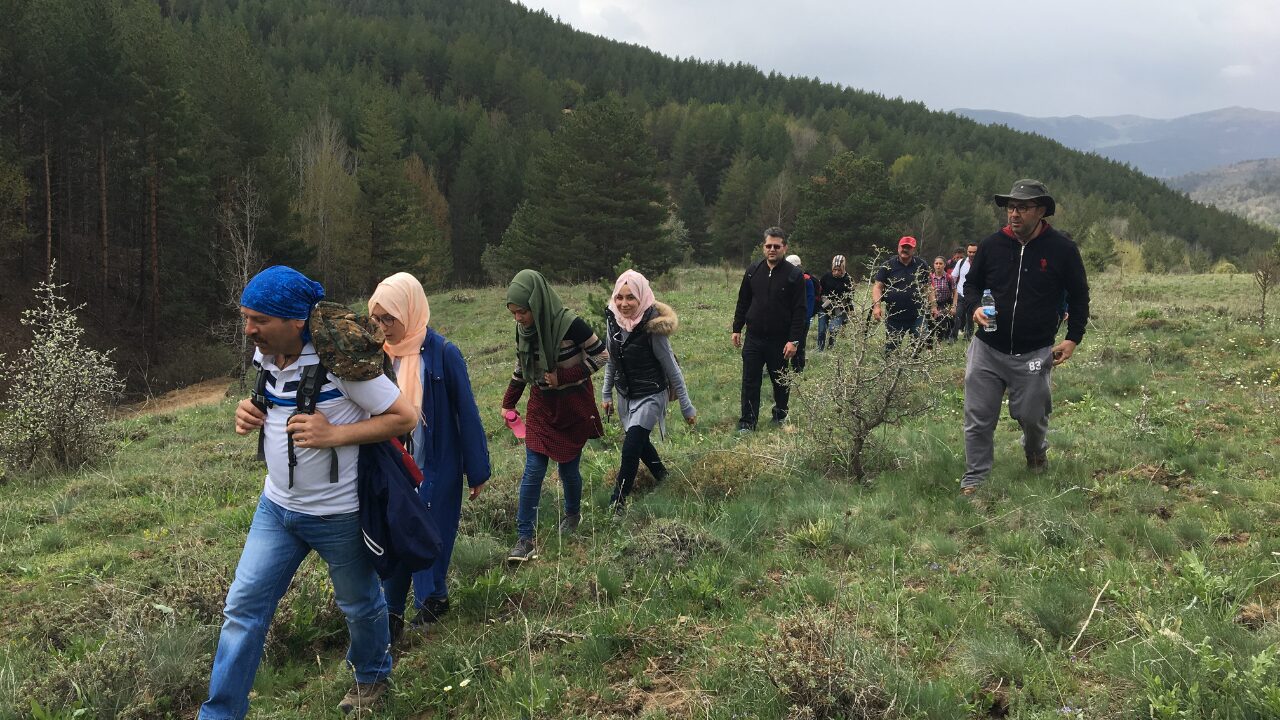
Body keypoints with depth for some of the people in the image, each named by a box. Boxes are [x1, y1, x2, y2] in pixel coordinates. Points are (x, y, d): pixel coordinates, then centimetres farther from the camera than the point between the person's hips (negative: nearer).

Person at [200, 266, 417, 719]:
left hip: (339, 515, -5)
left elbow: (404, 417, -20)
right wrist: (249, 414, -5)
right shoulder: (263, 356, -3)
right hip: (276, 508, 6)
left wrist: (333, 434, -29)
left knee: (359, 605, 17)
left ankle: (371, 675, 46)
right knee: (244, 607, 4)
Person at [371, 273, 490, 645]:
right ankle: (391, 616, 14)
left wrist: (477, 471, -6)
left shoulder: (442, 353, -14)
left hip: (436, 469, -4)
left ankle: (432, 600, 30)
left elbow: (466, 414, -9)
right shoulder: (384, 354, 0)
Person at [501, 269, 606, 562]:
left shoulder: (569, 325, -23)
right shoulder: (523, 329, -5)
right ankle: (525, 539, -1)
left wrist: (563, 376, -20)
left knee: (568, 468, 9)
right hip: (541, 406, 4)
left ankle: (573, 514, 39)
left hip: (573, 406, -4)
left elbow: (601, 354, -13)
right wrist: (509, 402, 12)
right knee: (533, 471, -4)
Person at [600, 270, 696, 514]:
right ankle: (663, 478, 48)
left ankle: (616, 504, -1)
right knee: (639, 442, 23)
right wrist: (606, 393, 12)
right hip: (625, 395, 7)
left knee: (631, 449, -15)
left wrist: (686, 406, -11)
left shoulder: (652, 327, -23)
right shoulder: (613, 320, -7)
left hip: (650, 396, -7)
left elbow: (671, 368, -16)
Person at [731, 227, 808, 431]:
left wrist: (794, 340, -14)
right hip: (754, 338, 2)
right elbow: (743, 302, 13)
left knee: (780, 382, 12)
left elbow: (799, 311, -9)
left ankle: (780, 417, 31)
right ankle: (747, 423, 8)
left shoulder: (794, 275, -7)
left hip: (780, 340, -2)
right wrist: (737, 329, 9)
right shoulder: (753, 270, 5)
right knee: (750, 382, 2)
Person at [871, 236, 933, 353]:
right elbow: (877, 286, -3)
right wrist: (877, 306, -17)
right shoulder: (888, 266, 0)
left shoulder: (921, 266, 6)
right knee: (890, 349, 7)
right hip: (894, 318, -1)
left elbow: (927, 287, 12)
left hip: (917, 317, 1)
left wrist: (932, 306, 5)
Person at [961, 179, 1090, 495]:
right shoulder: (991, 245, 0)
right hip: (988, 348, 1)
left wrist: (1073, 338, -2)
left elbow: (1079, 297, 6)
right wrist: (975, 308, -6)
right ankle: (974, 480, 14)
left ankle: (1036, 452, 45)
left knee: (1032, 416, 10)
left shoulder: (1063, 250, -4)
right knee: (978, 418, 2)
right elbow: (971, 283, 14)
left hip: (1034, 354, -1)